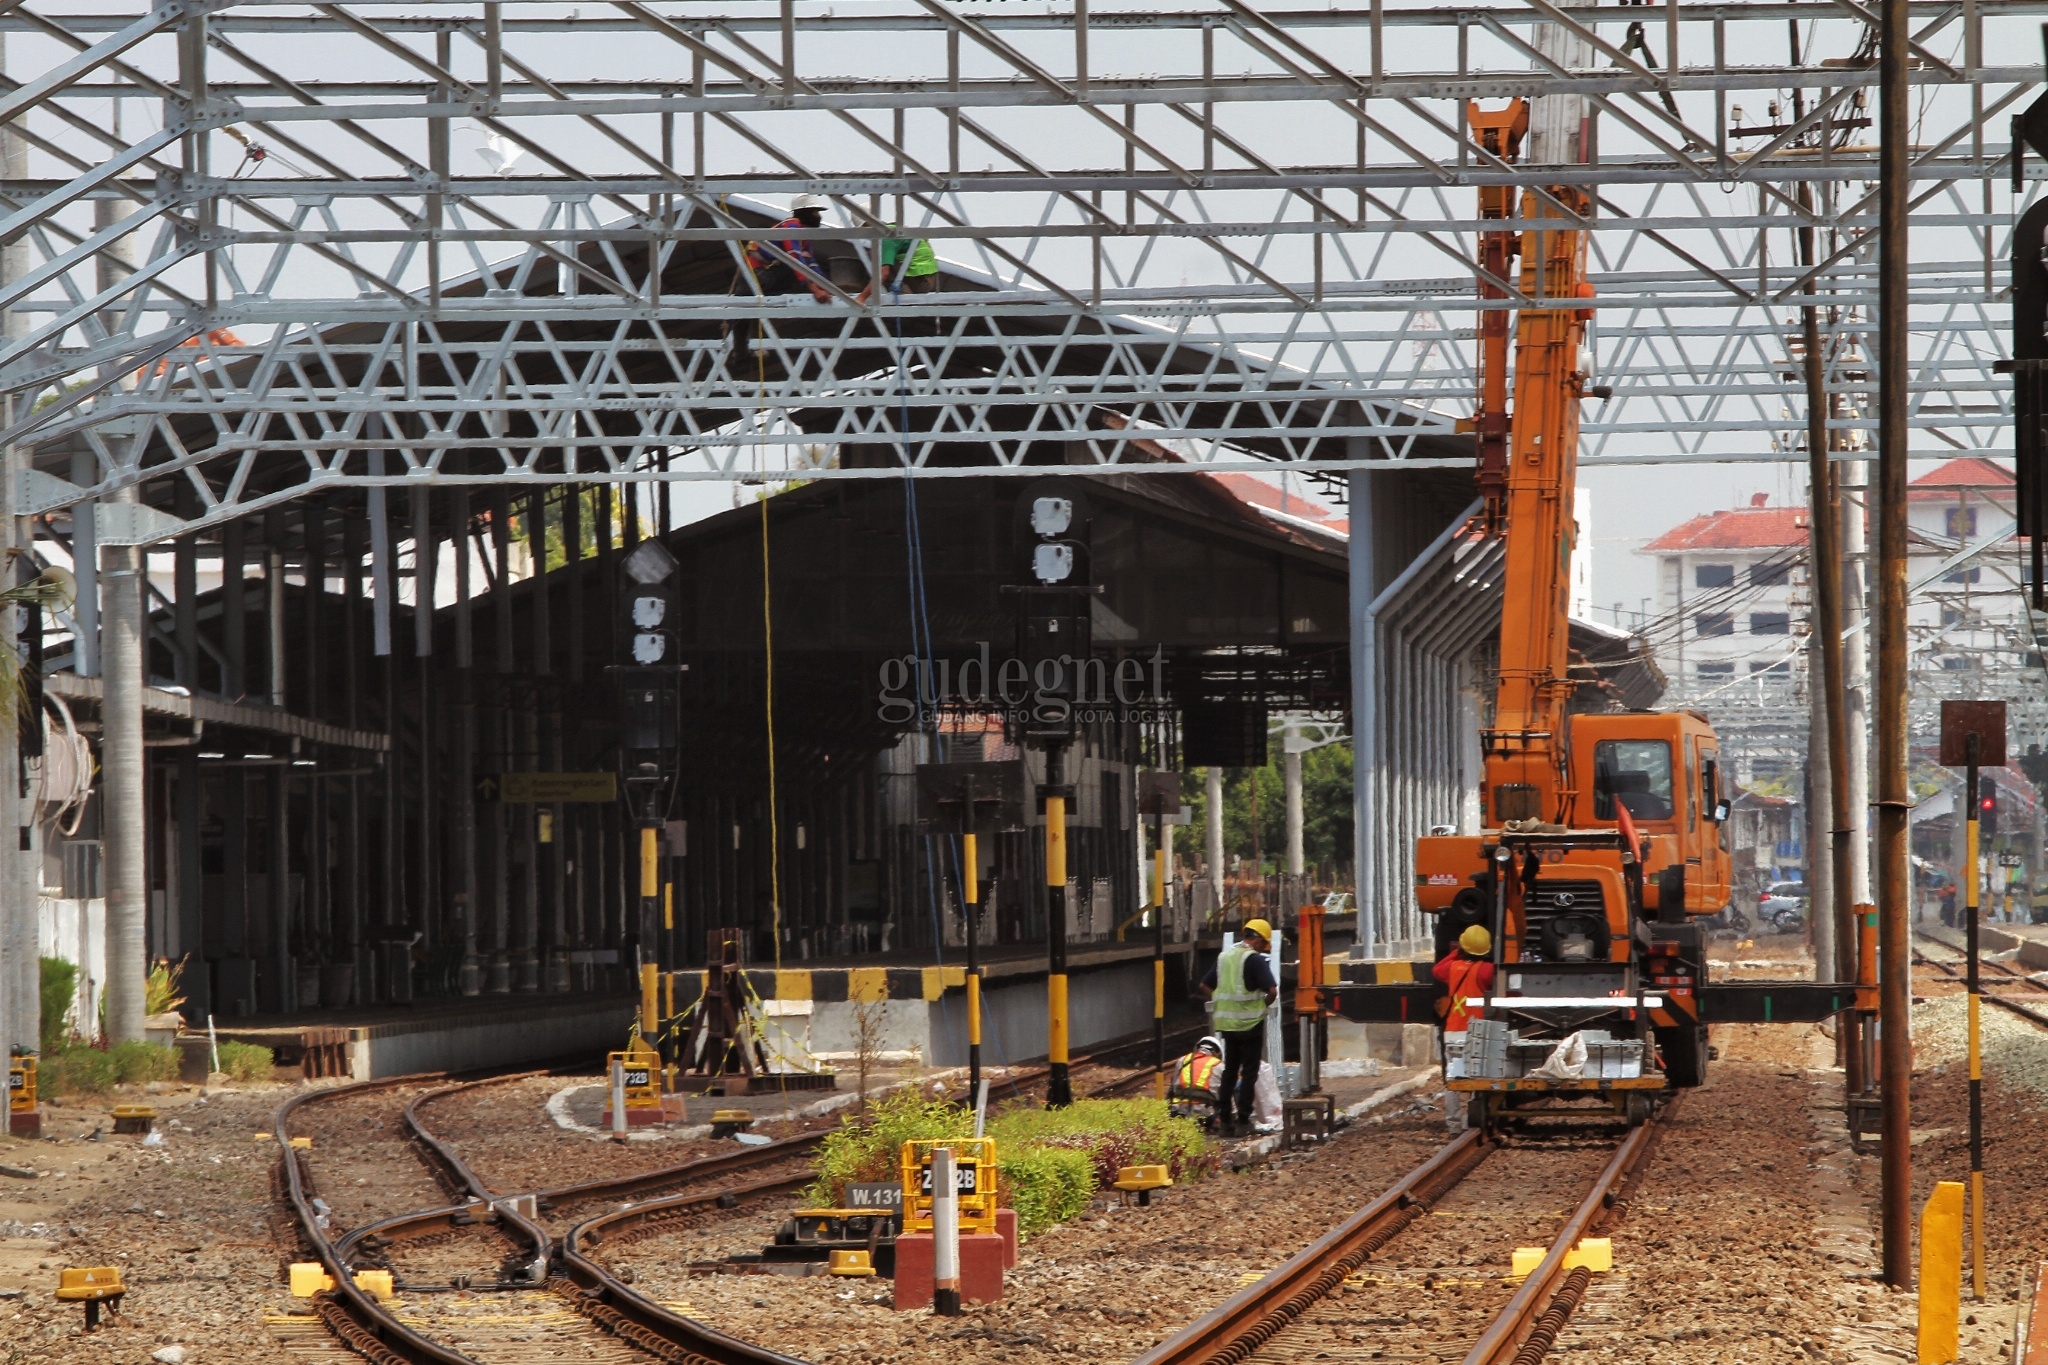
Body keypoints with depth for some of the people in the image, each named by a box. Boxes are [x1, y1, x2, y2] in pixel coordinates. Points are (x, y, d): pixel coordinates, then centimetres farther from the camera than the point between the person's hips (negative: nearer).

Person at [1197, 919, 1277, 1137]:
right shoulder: (1256, 960, -12)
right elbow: (1272, 991, -20)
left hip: (1227, 1023, 6)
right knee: (1248, 1073, 1)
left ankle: (1226, 1121, 14)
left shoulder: (1224, 957, 10)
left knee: (1229, 1071, 14)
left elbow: (1204, 987, 16)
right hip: (1250, 1023, -6)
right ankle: (1242, 1121, -2)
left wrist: (1219, 1002, 14)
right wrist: (1263, 1005, -2)